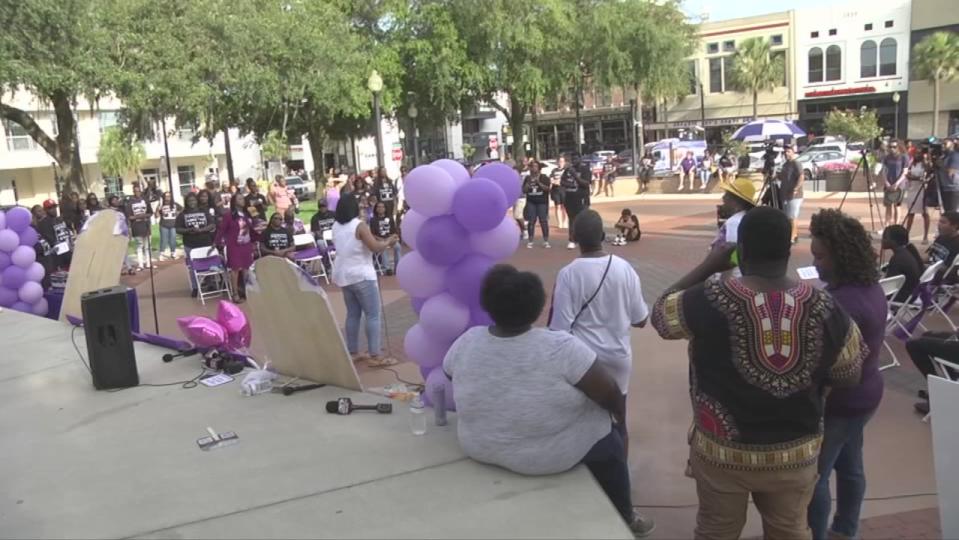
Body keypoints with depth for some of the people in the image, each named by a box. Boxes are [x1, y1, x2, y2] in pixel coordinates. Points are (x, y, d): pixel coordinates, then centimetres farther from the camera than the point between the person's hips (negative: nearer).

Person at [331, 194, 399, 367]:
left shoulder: (336, 227, 8)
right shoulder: (359, 225, -15)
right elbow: (375, 247, -19)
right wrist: (388, 242, 0)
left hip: (344, 275, 8)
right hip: (361, 276, -8)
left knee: (353, 314, 14)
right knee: (373, 315, -5)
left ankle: (353, 352, 18)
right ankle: (375, 356, -8)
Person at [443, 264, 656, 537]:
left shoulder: (466, 342, -13)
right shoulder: (561, 347, -27)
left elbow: (449, 373, 8)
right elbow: (609, 393, -18)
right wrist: (621, 415, 4)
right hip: (552, 454, -5)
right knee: (610, 441, 25)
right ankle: (624, 519, 41)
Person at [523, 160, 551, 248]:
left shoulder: (544, 177, 1)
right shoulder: (527, 178, 9)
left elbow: (547, 189, -8)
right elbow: (524, 190, 6)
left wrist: (539, 182, -17)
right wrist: (528, 183, -9)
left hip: (542, 202, -2)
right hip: (531, 202, 2)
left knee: (543, 221, -3)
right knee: (531, 221, 0)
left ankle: (546, 241, 3)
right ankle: (530, 241, 6)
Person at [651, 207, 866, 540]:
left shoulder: (710, 299, -21)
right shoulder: (825, 309, -12)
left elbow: (660, 314, -2)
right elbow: (850, 376, 1)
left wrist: (708, 265, 2)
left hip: (722, 451, -2)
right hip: (795, 453, 2)